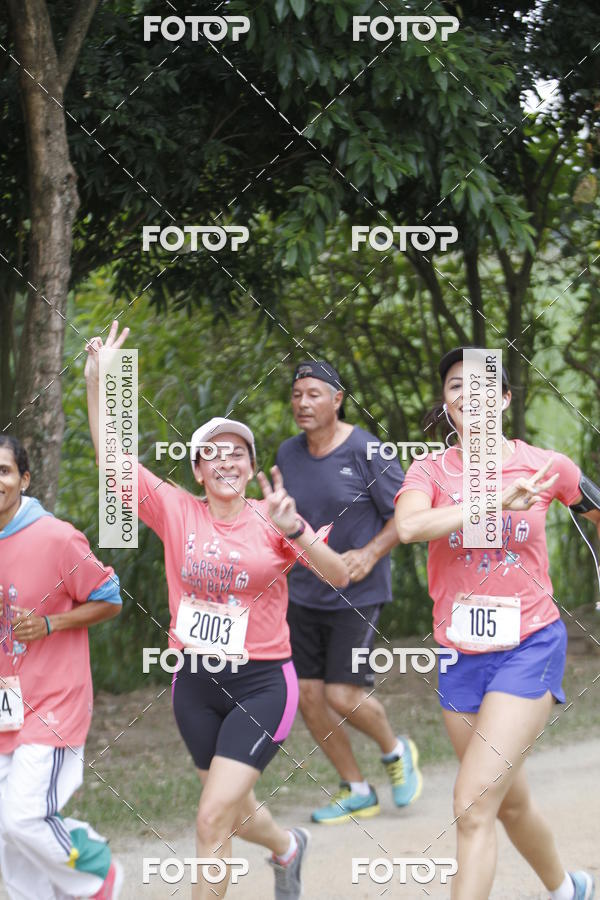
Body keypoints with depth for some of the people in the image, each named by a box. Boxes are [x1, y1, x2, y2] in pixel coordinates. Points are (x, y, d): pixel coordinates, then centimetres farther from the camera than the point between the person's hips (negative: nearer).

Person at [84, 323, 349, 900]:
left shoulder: (270, 521, -6)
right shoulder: (177, 512, -1)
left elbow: (338, 576, -15)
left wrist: (293, 530, -32)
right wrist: (97, 382, -13)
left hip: (262, 683, -4)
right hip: (195, 683, 4)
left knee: (213, 821, -14)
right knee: (233, 809, 21)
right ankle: (286, 847, 54)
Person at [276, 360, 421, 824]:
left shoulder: (366, 452, -13)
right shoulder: (288, 454, 4)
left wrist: (371, 554, -19)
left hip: (357, 593, -6)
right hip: (305, 592, 6)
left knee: (342, 694, -11)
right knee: (309, 695, 2)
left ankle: (395, 750, 20)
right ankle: (356, 791, 17)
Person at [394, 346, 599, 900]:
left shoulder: (545, 466, -5)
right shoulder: (431, 471, -3)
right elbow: (409, 526, -26)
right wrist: (498, 501, -30)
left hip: (529, 650, -3)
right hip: (460, 656, 3)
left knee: (473, 805, -16)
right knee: (511, 802, 19)